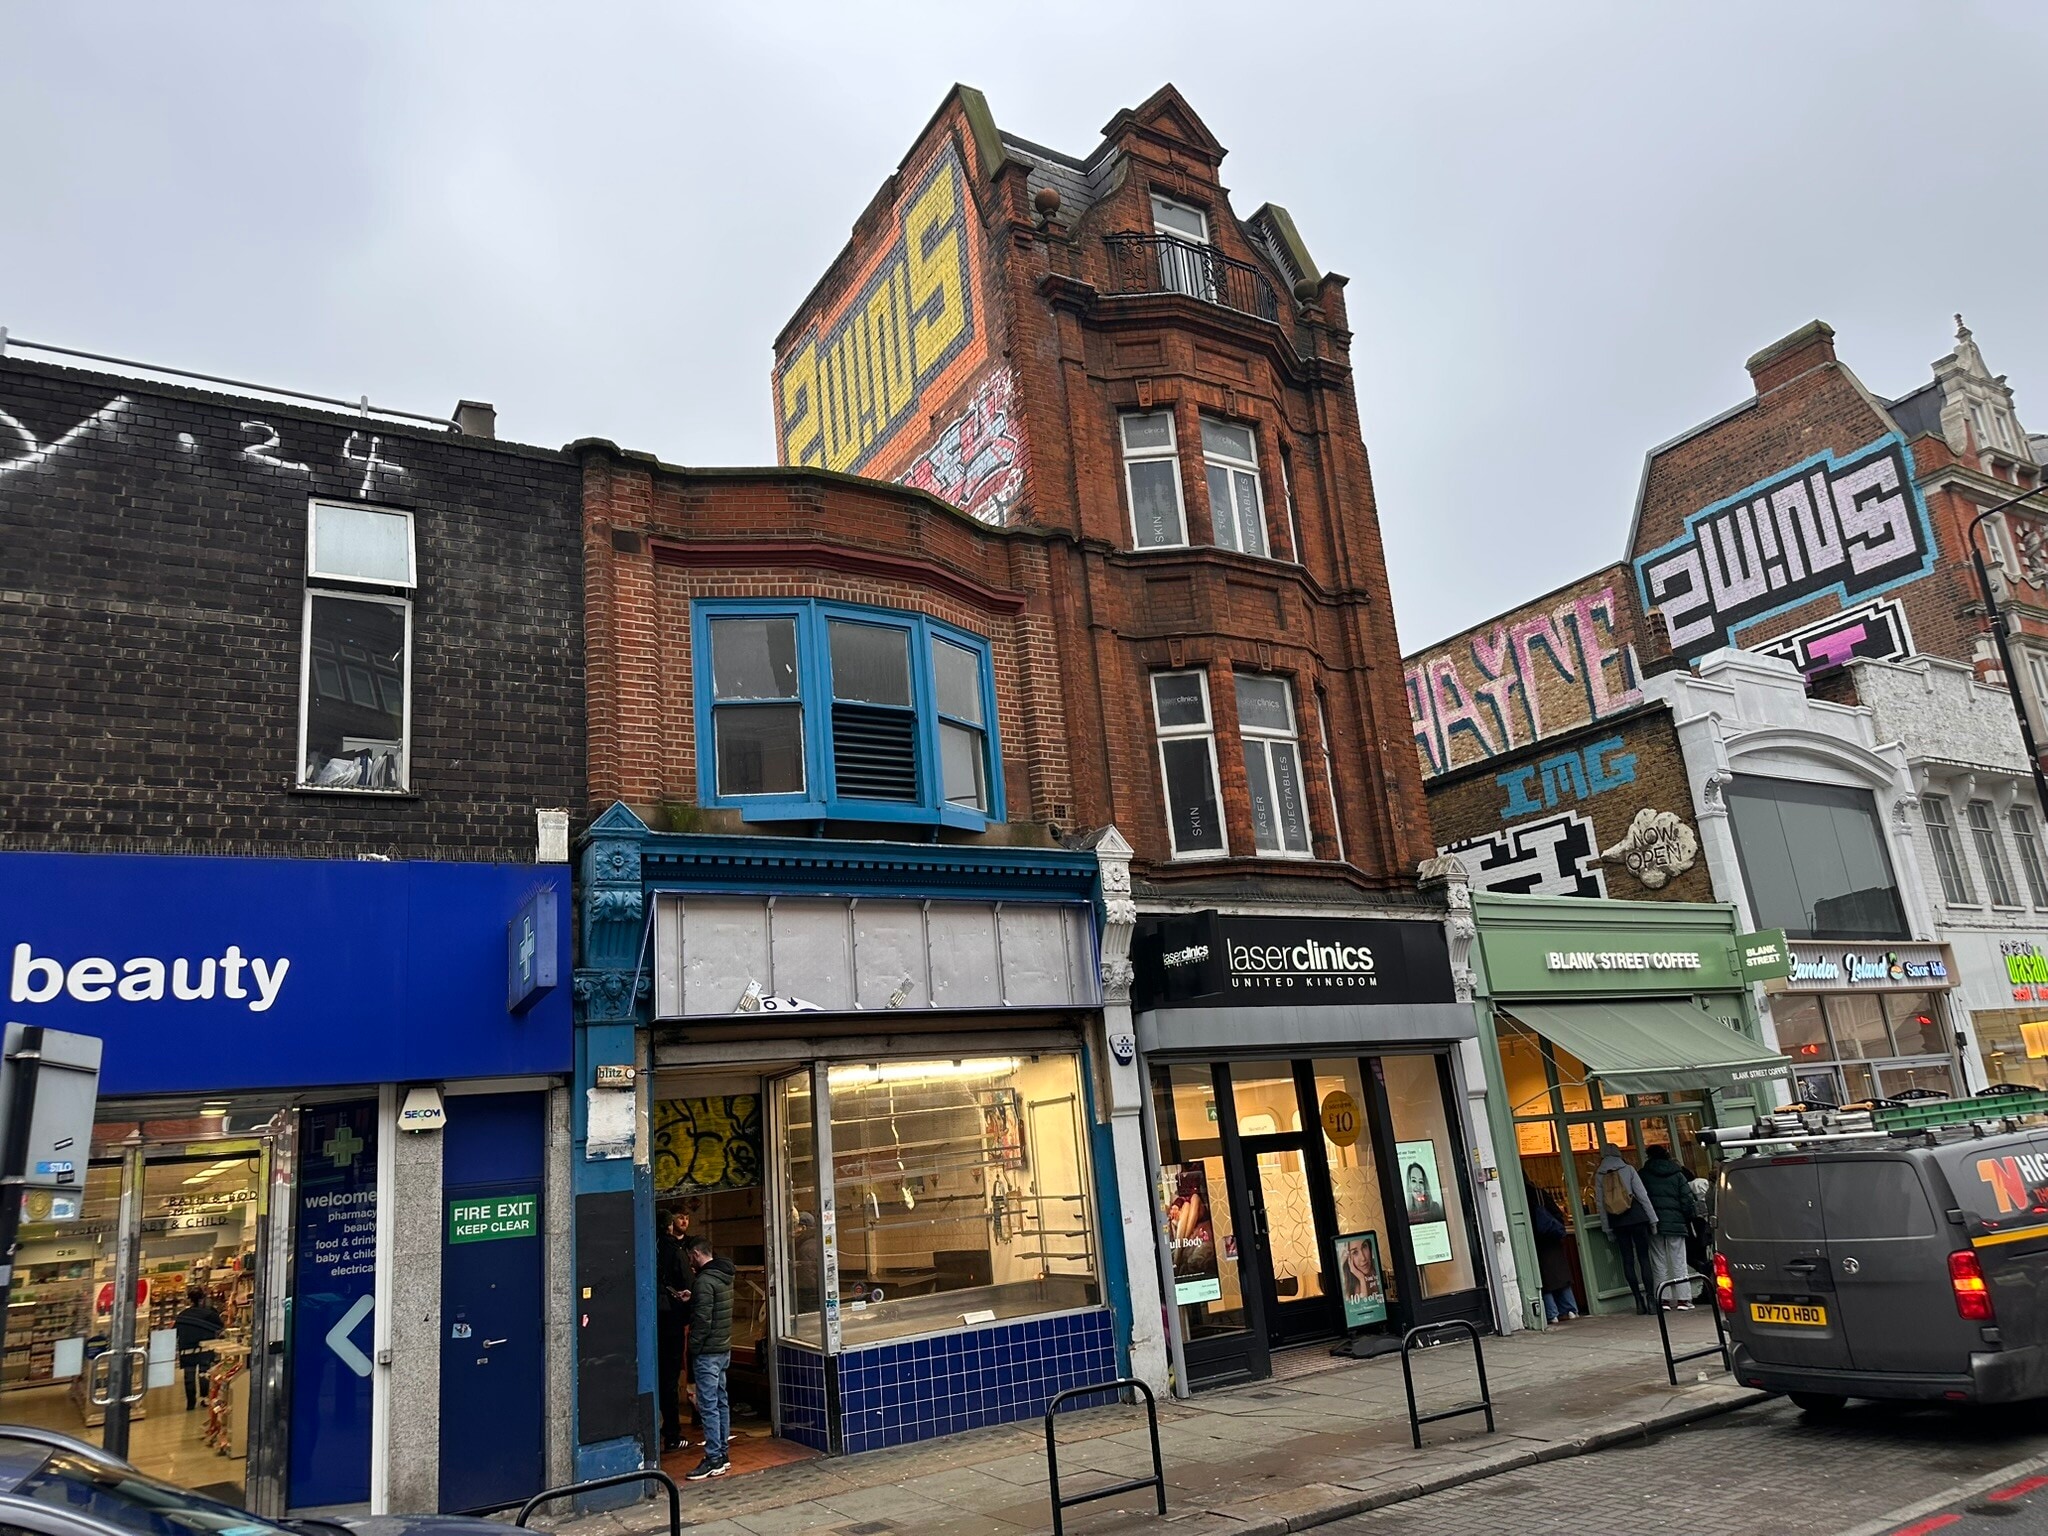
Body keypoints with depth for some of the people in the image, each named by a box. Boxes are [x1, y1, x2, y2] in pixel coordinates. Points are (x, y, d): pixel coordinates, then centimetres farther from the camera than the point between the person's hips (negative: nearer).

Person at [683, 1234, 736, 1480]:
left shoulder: (704, 1281, -17)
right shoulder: (725, 1277, 11)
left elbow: (702, 1320, -20)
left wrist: (693, 1349, -13)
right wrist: (691, 1299, 18)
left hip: (708, 1352, -9)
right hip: (725, 1349, 9)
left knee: (708, 1405, -5)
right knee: (721, 1402, 14)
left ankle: (714, 1460, -2)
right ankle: (723, 1454, 20)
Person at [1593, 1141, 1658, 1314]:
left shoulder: (1599, 1175, 4)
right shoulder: (1628, 1169, -2)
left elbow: (1600, 1203, 4)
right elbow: (1642, 1195, -4)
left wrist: (1607, 1228, 9)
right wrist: (1652, 1219, 1)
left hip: (1617, 1222, 2)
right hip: (1636, 1217, -2)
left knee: (1627, 1259, 6)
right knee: (1643, 1257, 0)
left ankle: (1638, 1299, 5)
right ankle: (1650, 1297, -6)